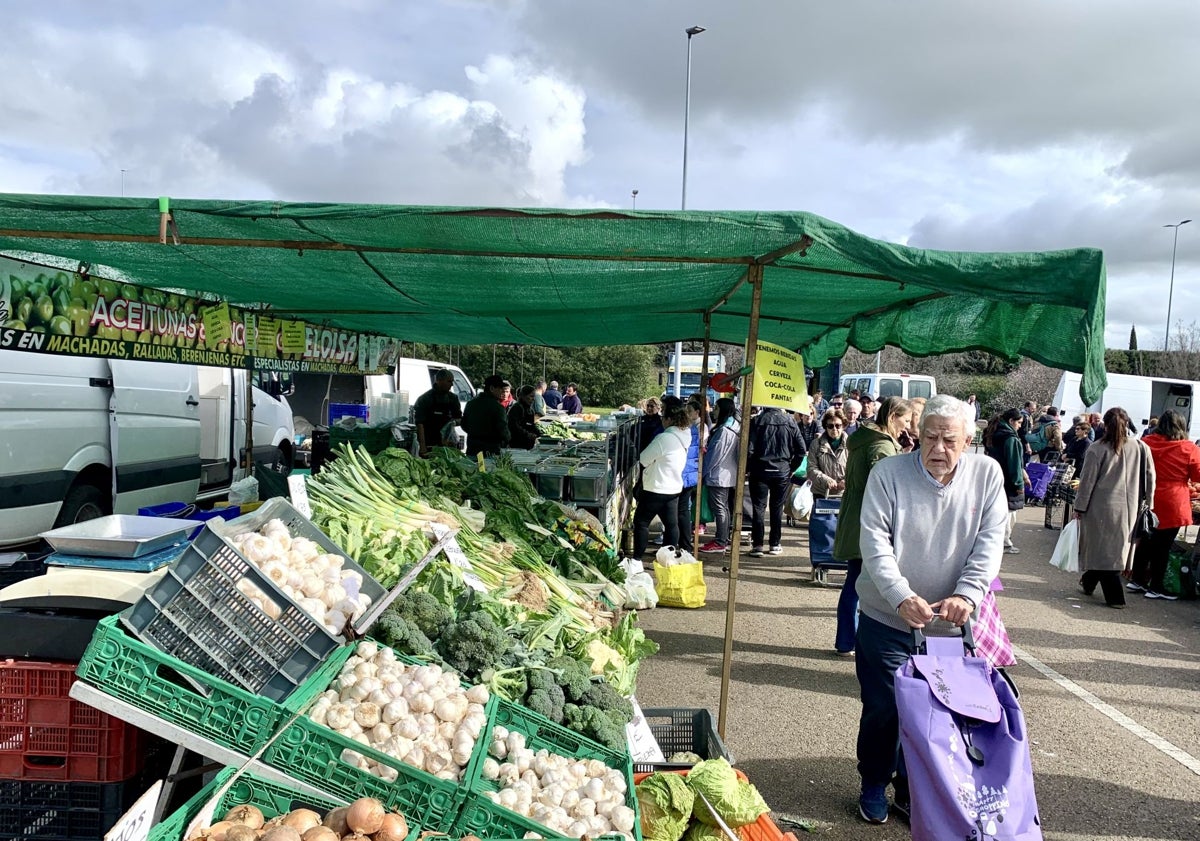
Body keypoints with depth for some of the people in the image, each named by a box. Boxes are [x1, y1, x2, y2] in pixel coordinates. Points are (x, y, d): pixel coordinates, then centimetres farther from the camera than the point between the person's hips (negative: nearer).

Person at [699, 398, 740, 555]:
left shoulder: (724, 430, -20)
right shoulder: (736, 427, 10)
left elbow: (715, 455, -18)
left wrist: (705, 471, -7)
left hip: (718, 475, -10)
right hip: (730, 475, 10)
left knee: (719, 508, -6)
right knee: (726, 508, 15)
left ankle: (720, 543, -3)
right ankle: (724, 540, 23)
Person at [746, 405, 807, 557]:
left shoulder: (757, 421, -9)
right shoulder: (790, 422, -2)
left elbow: (749, 449, -13)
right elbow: (801, 449, -2)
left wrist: (748, 468, 0)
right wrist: (792, 468, 9)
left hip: (760, 470, -2)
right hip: (783, 472, 2)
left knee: (759, 507, 3)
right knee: (777, 508, 12)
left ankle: (757, 545, 0)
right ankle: (775, 544, 17)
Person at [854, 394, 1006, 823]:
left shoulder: (987, 474, -4)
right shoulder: (888, 473, -12)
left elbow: (990, 542, -8)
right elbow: (875, 543, -17)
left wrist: (966, 595, -24)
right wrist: (902, 597, -30)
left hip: (947, 623, 2)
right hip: (887, 618, -2)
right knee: (882, 709, 6)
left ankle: (912, 790, 34)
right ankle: (874, 786, 31)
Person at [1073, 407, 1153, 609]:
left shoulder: (1097, 449, -10)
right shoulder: (1141, 448, -1)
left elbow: (1087, 480, -7)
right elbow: (1150, 478, 4)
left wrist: (1079, 507, 0)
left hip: (1101, 507, -4)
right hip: (1128, 508, 4)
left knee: (1103, 549, 4)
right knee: (1117, 547, 17)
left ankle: (1114, 597, 3)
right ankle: (1088, 583, 30)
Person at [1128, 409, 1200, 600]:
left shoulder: (1146, 443, -2)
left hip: (1148, 502, 4)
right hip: (1171, 505, -4)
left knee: (1145, 541, 16)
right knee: (1163, 546, 5)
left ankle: (1137, 579, 23)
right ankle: (1155, 587, 13)